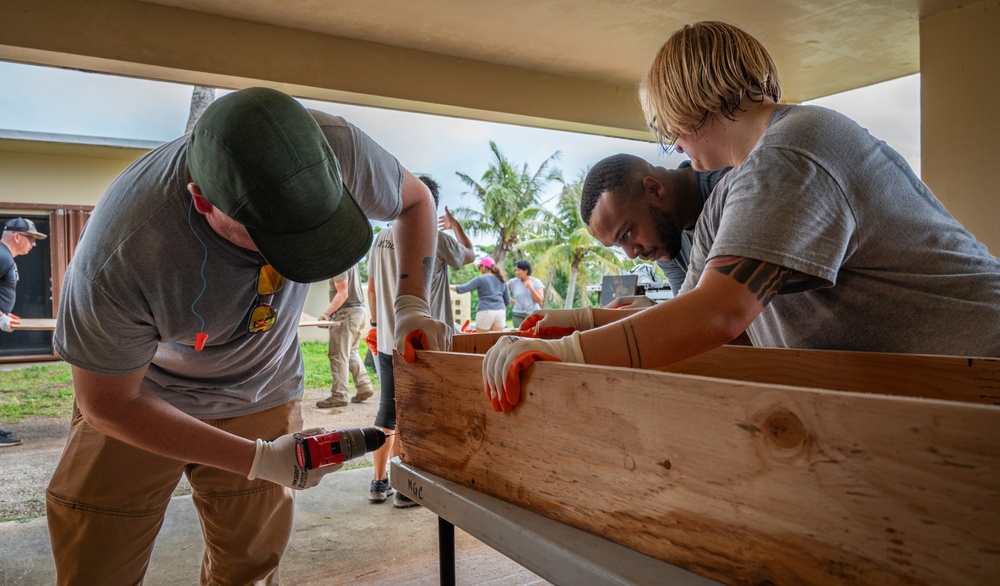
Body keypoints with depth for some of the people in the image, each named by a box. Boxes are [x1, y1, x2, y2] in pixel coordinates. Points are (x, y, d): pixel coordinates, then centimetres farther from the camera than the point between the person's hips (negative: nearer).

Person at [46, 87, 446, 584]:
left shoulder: (333, 146, -28)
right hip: (141, 394, -2)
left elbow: (415, 200, -6)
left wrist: (411, 305, -20)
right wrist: (260, 459, -22)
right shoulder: (123, 251, -36)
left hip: (260, 394, 3)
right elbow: (108, 404, -20)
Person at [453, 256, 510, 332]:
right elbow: (508, 301, 16)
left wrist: (448, 286, 8)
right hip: (500, 311, 5)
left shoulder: (481, 279, -1)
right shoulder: (501, 280, 14)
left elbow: (463, 288, -4)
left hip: (485, 312, -5)